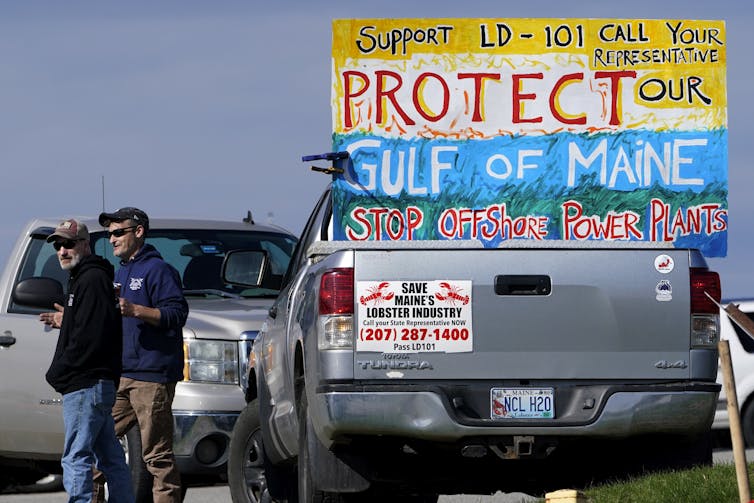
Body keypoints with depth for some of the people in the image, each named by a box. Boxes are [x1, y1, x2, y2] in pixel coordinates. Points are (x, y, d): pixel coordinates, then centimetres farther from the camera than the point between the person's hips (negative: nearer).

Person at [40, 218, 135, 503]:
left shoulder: (92, 279, -12)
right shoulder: (83, 278, 21)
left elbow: (89, 337, -21)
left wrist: (57, 373, -15)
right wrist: (66, 322, 20)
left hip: (86, 386, -11)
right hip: (100, 383, 11)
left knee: (76, 458, -12)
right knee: (110, 458, 13)